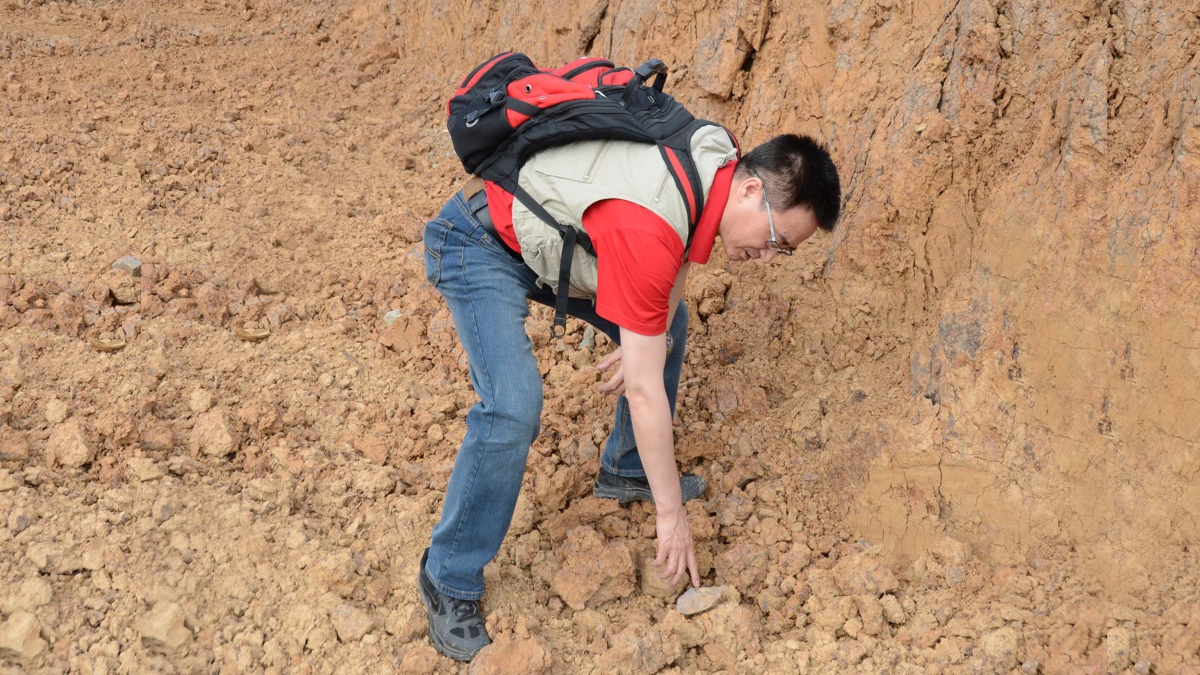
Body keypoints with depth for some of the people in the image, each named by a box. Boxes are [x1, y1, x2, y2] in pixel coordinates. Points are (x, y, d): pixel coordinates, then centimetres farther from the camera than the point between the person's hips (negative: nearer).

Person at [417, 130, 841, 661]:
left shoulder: (721, 165, -13)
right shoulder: (648, 229, -38)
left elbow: (673, 267, 7)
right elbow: (645, 392, -31)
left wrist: (653, 337, -10)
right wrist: (671, 514, -23)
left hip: (553, 232, 9)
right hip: (480, 246, -9)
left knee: (667, 324, 13)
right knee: (514, 408, -24)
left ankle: (625, 471, 31)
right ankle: (448, 581, -7)